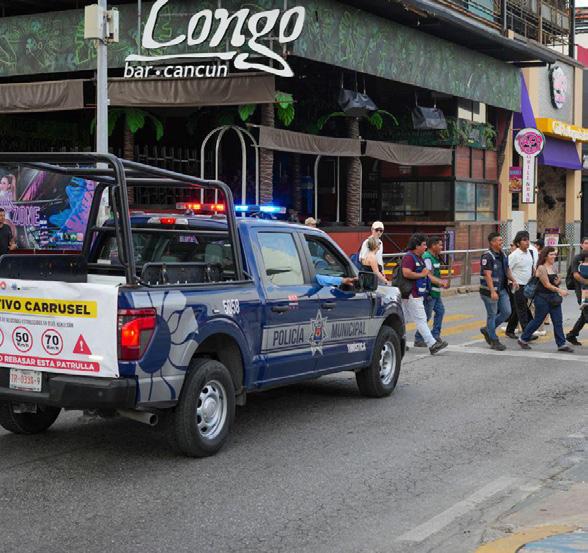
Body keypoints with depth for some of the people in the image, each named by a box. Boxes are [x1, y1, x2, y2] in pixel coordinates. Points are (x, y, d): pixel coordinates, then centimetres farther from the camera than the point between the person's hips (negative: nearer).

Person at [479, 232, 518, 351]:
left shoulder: (503, 255, 10)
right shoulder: (487, 257, -17)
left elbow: (507, 270, 19)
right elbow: (488, 275, -23)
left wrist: (513, 280, 0)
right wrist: (492, 291, -30)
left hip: (502, 289, 8)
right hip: (490, 291, -8)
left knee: (506, 312, 7)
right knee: (492, 314, 2)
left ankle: (487, 330, 26)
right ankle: (494, 341, 12)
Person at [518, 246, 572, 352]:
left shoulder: (553, 266, 8)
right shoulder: (541, 268, -15)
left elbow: (558, 279, 21)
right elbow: (547, 284, -20)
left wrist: (558, 281, -4)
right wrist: (560, 290, -28)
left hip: (554, 298, 7)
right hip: (543, 298, -7)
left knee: (558, 321, 3)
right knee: (538, 320, 3)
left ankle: (561, 344, 6)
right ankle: (523, 339, 18)